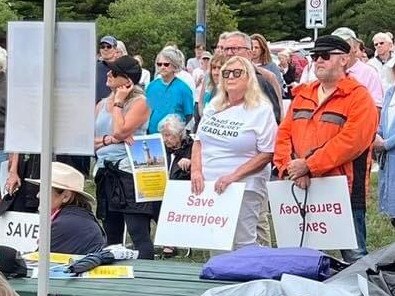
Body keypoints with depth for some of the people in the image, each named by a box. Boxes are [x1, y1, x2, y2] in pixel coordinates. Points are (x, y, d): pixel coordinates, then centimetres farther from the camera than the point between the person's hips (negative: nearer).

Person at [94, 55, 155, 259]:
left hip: (130, 173, -7)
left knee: (139, 235, -12)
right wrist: (109, 139, -9)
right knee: (111, 238, 14)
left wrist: (118, 103, -4)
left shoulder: (139, 102, -3)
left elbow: (120, 131, -15)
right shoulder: (102, 104, 16)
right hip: (105, 173, 7)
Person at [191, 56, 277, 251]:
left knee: (242, 245, -7)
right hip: (207, 187, 6)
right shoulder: (213, 107, 13)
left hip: (244, 188, -6)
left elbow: (267, 154, -9)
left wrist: (234, 176, -16)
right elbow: (199, 141, 17)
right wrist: (196, 171, -1)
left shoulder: (261, 110, -5)